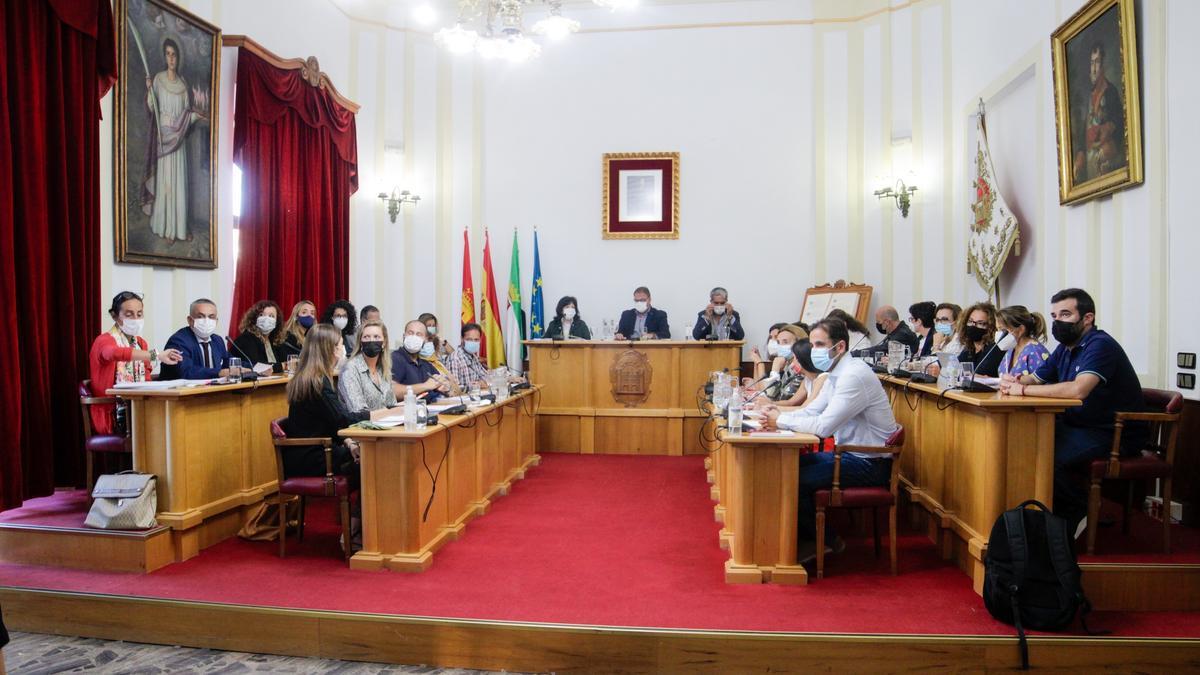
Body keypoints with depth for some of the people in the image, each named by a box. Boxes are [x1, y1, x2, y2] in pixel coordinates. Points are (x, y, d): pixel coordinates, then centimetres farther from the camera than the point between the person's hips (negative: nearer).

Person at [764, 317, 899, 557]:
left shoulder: (854, 375, -23)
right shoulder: (836, 374, 8)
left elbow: (823, 427, -29)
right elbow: (811, 411, 10)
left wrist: (781, 421, -17)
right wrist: (779, 415, -8)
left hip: (869, 463, -9)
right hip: (849, 453, 10)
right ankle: (809, 536, 17)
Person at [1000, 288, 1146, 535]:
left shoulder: (1100, 345, -18)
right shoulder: (1065, 348, 12)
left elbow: (1078, 389, -33)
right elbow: (1036, 378, 16)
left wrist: (1024, 390, -27)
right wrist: (1016, 380, -9)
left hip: (1115, 434, -9)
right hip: (1078, 426, 9)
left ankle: (1078, 514, -2)